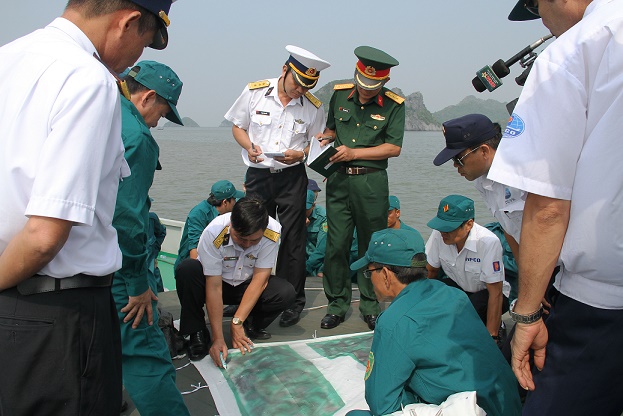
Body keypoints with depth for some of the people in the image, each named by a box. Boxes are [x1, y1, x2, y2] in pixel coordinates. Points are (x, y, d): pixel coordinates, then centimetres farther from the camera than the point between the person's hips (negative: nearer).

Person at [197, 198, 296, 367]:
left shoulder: (273, 232, -25)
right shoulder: (213, 234, -31)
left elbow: (259, 279, -23)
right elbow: (214, 288, -30)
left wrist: (237, 322, -29)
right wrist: (218, 339, -33)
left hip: (247, 285, 2)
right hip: (219, 283, -1)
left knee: (286, 293, -27)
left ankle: (250, 326, 0)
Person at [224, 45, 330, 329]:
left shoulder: (313, 107, -3)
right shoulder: (255, 92, -3)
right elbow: (238, 127, 7)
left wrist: (300, 154, -15)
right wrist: (250, 146, -13)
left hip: (292, 178, -1)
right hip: (258, 175, 1)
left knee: (291, 240, 1)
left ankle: (293, 302, 13)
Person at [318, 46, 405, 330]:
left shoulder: (393, 105, -4)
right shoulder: (340, 94, 6)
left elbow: (394, 148, -8)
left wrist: (353, 153, -14)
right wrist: (325, 139, -3)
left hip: (371, 181, -2)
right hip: (339, 179, 2)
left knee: (371, 244, 7)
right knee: (336, 244, 2)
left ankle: (370, 304, 21)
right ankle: (337, 304, 16)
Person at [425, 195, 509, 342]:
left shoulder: (489, 242, -30)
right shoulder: (439, 234, -18)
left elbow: (495, 293, -26)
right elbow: (430, 271, -2)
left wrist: (491, 337, -27)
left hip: (486, 293, -3)